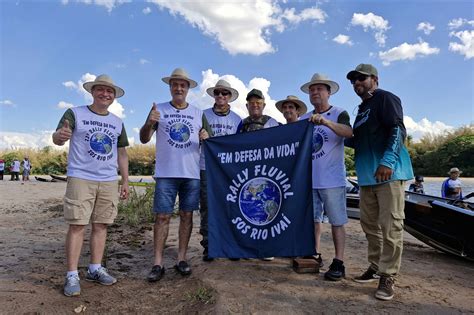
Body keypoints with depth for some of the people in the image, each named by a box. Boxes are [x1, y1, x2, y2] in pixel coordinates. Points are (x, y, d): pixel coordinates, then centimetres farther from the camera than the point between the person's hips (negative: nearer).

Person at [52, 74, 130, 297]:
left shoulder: (117, 122, 13)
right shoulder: (75, 114, 1)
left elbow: (122, 154, 16)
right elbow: (57, 139, -12)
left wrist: (125, 181, 10)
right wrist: (60, 136, -37)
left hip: (109, 182, 4)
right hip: (80, 179, -4)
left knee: (101, 225, 7)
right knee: (77, 225, -4)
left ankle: (95, 269, 19)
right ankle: (72, 276, 4)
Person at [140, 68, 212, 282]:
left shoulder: (198, 114, 11)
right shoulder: (159, 110, 6)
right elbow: (144, 139, 1)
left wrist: (206, 138, -12)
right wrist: (149, 123, -19)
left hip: (192, 174, 2)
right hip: (166, 174, -2)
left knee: (186, 215, 6)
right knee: (162, 216, -1)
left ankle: (181, 259, 17)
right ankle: (158, 263, 7)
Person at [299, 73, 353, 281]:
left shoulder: (339, 114, -2)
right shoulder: (304, 119, 11)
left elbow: (349, 132, -23)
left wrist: (325, 122, -37)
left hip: (332, 179, -5)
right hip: (309, 178, 5)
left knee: (337, 221, 1)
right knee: (313, 218, 14)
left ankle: (338, 263, 9)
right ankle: (315, 255, 28)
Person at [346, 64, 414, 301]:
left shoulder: (385, 98, -2)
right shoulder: (361, 109, 23)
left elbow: (398, 130, -14)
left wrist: (388, 160, -25)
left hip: (388, 172, -9)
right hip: (367, 175, 9)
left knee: (390, 225, -5)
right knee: (369, 224, 13)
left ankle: (388, 276, 3)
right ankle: (376, 267, 26)